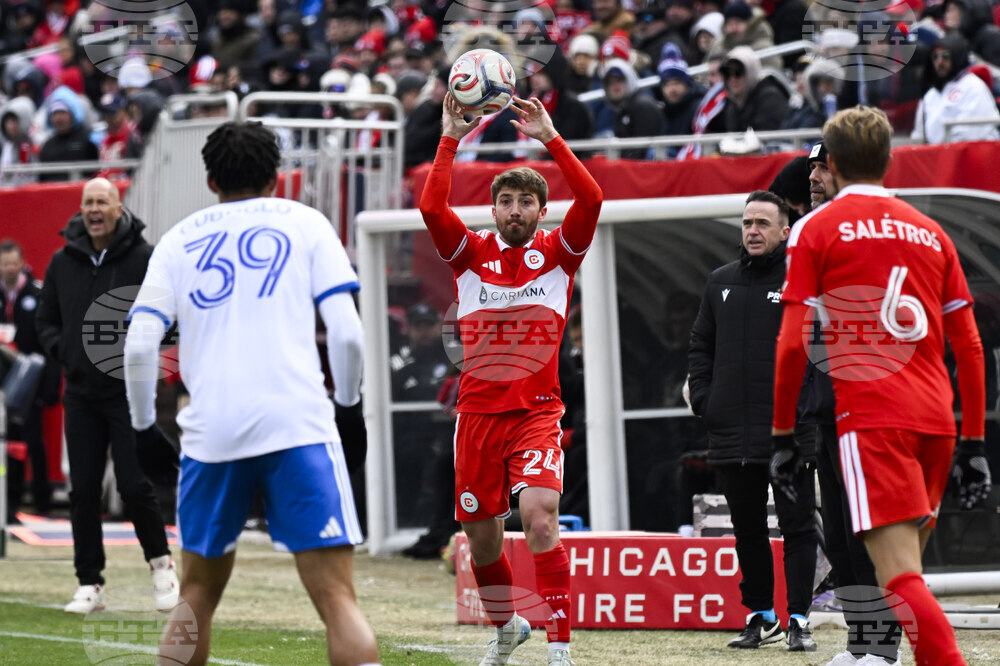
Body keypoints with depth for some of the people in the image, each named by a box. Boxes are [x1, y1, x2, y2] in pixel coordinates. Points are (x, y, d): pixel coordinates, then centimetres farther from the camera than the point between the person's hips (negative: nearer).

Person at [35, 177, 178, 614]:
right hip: (81, 394, 4)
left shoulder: (143, 258, -5)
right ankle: (89, 583, 10)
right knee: (83, 491, 3)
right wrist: (63, 351, 1)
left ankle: (160, 561, 15)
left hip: (129, 393, -4)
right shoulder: (63, 262, 7)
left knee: (134, 485, -9)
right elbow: (45, 319, 18)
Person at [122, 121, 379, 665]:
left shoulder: (180, 239, 16)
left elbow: (139, 345, 5)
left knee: (198, 594, 18)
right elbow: (346, 332, 2)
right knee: (336, 596, -8)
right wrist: (349, 405, 17)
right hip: (298, 422, -2)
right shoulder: (304, 223, 11)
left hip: (211, 431, 2)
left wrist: (143, 426, 17)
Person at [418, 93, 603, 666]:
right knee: (481, 534, 9)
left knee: (540, 516, -22)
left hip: (537, 410, -3)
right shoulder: (473, 254, 6)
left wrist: (550, 138, -15)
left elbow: (591, 200, -13)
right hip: (477, 412, 3)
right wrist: (450, 141, -12)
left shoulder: (557, 253, 3)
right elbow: (432, 208, -9)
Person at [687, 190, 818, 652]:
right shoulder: (721, 283, 14)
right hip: (731, 435, 5)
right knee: (747, 530, 11)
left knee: (797, 527, -2)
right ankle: (760, 617, 20)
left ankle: (798, 620, 2)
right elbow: (701, 344, 20)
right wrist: (702, 397, 7)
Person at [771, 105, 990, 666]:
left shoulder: (816, 229, 4)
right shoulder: (931, 233, 17)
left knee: (900, 577, -13)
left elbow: (793, 343, -3)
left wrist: (783, 434, 4)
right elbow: (970, 347, 14)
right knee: (907, 568, 17)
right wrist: (974, 443, 17)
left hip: (870, 419, -5)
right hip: (936, 420, 5)